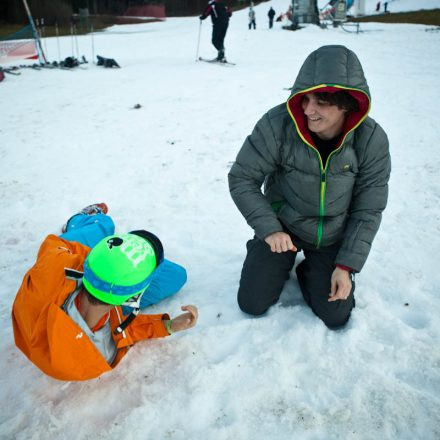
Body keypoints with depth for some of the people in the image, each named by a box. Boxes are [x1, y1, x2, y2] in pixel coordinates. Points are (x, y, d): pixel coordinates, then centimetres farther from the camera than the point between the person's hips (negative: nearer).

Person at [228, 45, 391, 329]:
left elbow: (369, 209, -11)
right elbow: (241, 178, -16)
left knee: (336, 317, 5)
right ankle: (279, 263, 30)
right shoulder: (277, 124, -28)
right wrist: (269, 230, -23)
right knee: (253, 304, 0)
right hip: (282, 225, -1)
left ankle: (309, 270, 34)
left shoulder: (372, 140, -21)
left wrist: (347, 265, -12)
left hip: (333, 236, 1)